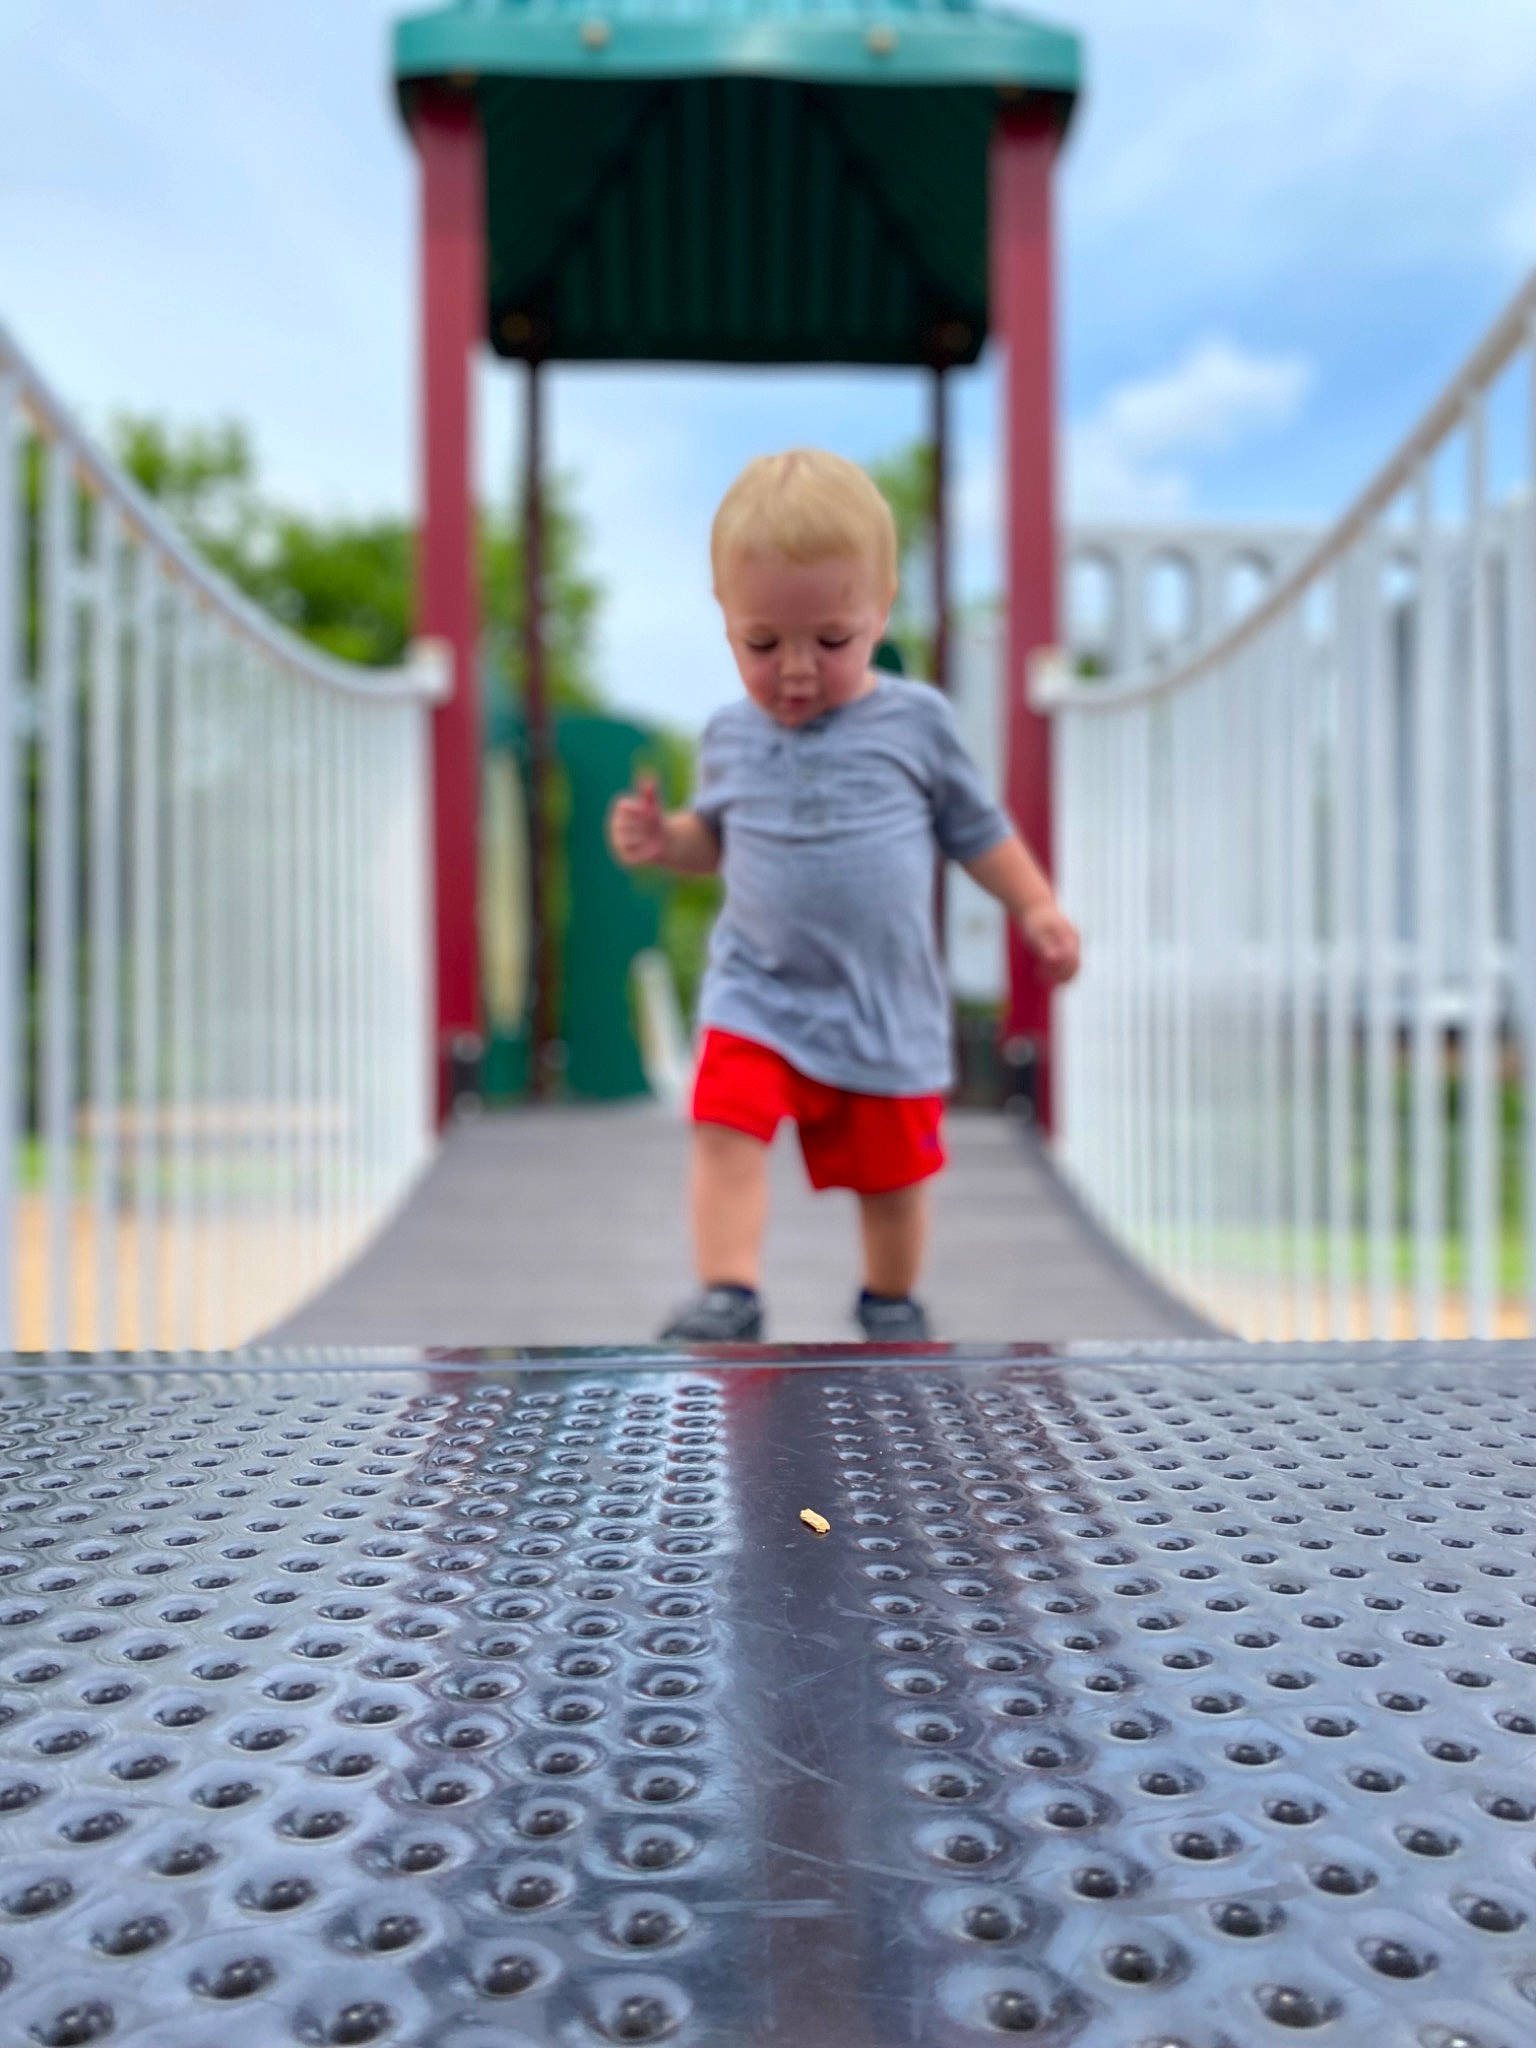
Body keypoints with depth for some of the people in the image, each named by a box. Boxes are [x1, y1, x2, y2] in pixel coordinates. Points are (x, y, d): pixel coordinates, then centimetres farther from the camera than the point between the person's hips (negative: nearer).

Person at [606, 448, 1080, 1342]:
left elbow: (976, 827, 7)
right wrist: (663, 839, -4)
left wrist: (1038, 907, -2)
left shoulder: (916, 721, -4)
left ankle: (891, 1304, 35)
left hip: (889, 1006, -1)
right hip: (759, 993, 1)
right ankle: (729, 1297, -15)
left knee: (893, 1168, 12)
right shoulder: (732, 736, 2)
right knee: (727, 1129, -20)